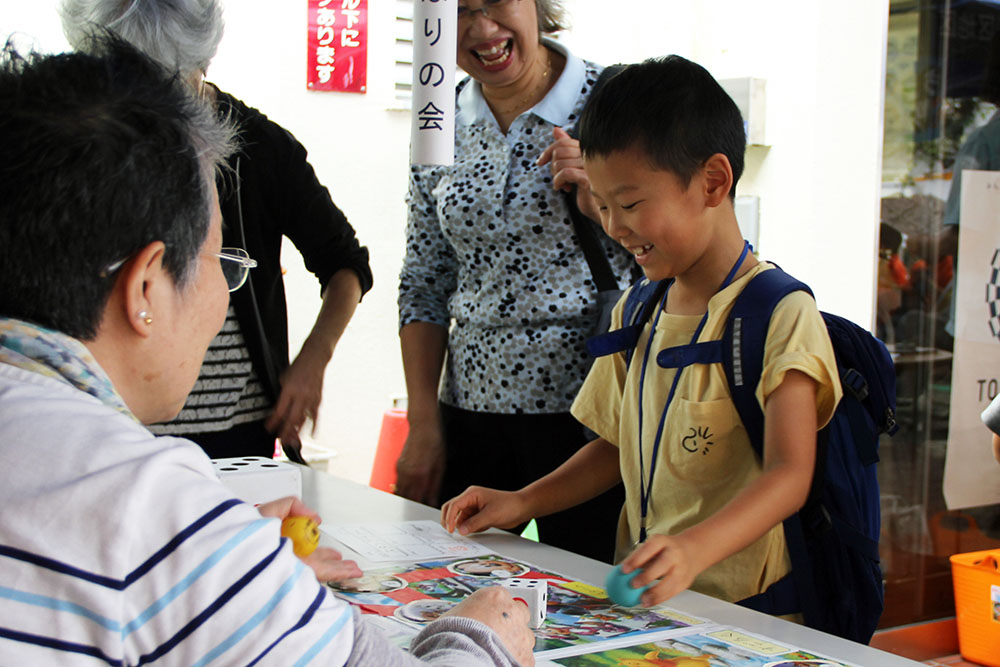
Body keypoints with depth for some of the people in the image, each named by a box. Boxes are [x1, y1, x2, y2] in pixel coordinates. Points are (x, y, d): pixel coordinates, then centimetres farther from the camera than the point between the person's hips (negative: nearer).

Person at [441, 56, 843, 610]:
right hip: (634, 595, 7)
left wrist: (694, 549, -37)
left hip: (738, 608, -7)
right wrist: (523, 502, 10)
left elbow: (789, 474, -21)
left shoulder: (780, 314, -10)